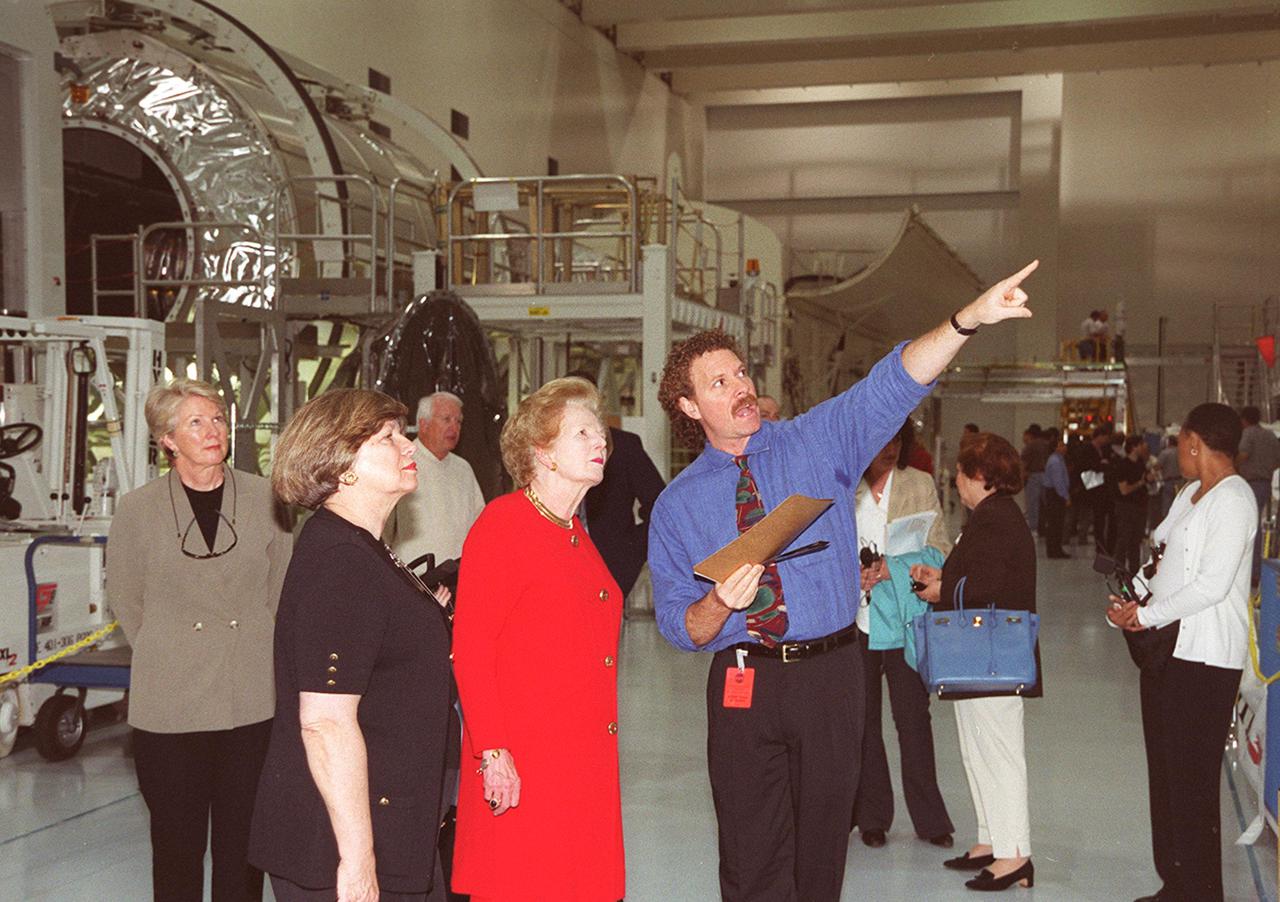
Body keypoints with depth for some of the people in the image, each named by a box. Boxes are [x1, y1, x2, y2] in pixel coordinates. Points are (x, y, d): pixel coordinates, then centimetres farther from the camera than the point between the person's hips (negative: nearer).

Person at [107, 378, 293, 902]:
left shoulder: (265, 499, 1)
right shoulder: (137, 510, 0)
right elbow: (126, 600, 11)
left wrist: (252, 654, 10)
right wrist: (170, 657, 11)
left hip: (252, 702, 1)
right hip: (169, 705, 0)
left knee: (242, 845, 9)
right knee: (177, 844, 8)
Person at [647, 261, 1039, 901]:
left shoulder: (818, 442, 4)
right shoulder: (677, 505, 4)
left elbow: (893, 384, -11)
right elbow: (679, 627, 2)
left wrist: (970, 319, -25)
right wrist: (719, 603, -20)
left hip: (829, 675, 1)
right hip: (743, 683, 0)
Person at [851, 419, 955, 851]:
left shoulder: (921, 485, 4)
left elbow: (940, 549, 0)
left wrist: (893, 568, -14)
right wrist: (851, 573, -11)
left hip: (904, 617, -1)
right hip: (854, 617, 1)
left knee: (913, 717, 1)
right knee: (861, 718, 7)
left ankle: (929, 819, 14)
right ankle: (872, 817, 19)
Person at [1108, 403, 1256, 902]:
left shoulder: (1233, 499, -13)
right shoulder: (1190, 494, 15)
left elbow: (1212, 584, -19)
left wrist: (1147, 615, -12)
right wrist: (1133, 600, 4)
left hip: (1203, 659, -9)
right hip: (1166, 651, 9)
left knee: (1193, 783, -4)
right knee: (1165, 773, 15)